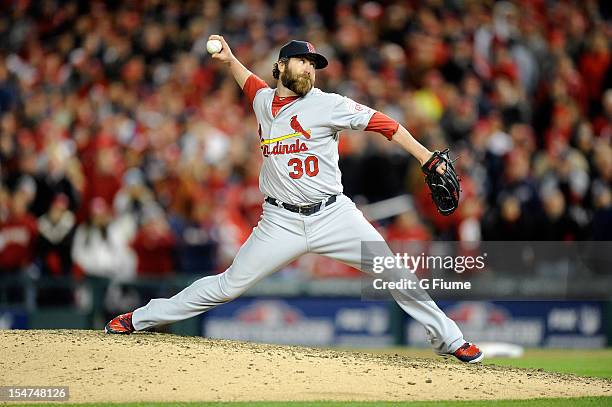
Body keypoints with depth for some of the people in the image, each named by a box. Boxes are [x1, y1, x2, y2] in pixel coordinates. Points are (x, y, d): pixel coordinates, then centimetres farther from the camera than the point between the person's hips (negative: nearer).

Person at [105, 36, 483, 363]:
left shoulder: (326, 104, -7)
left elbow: (379, 121, -12)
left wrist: (425, 156, -18)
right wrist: (230, 59, 23)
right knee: (229, 284, 2)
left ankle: (448, 339, -1)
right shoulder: (264, 101, 8)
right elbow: (252, 83, 34)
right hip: (281, 222, 2)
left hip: (333, 215, -2)